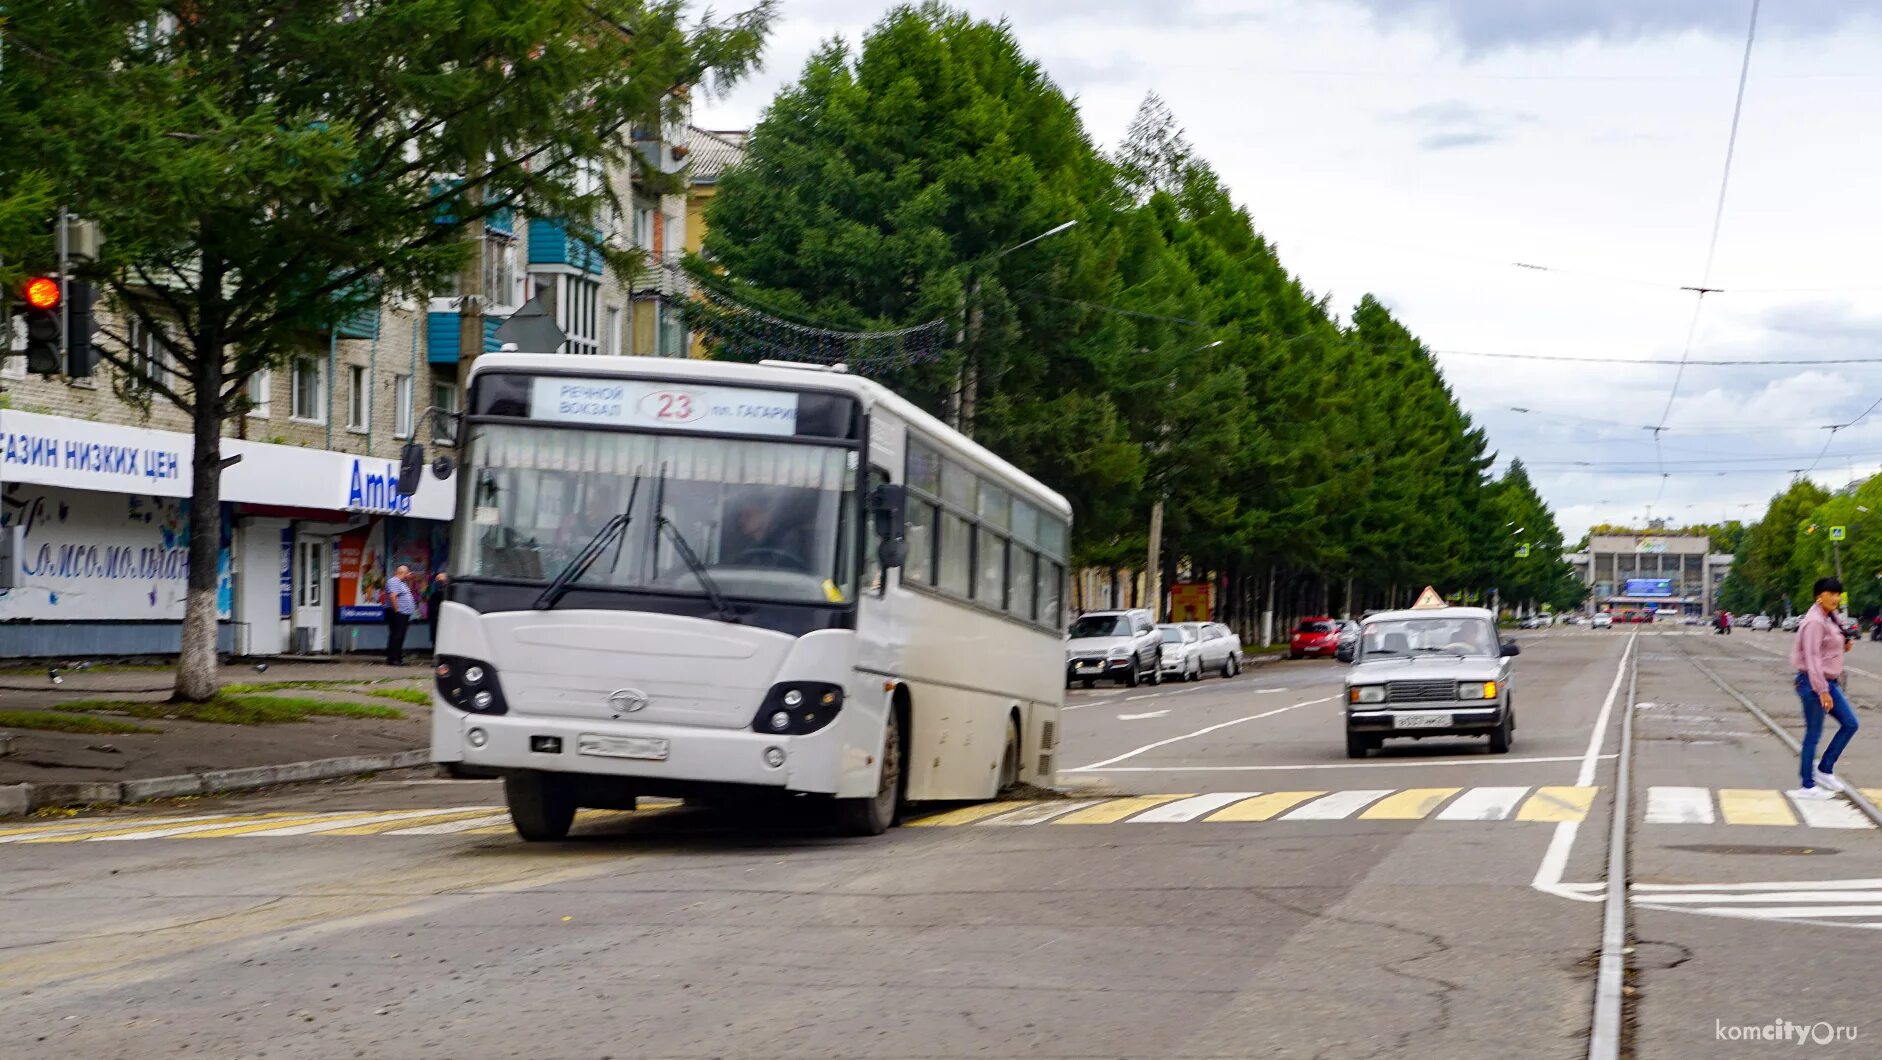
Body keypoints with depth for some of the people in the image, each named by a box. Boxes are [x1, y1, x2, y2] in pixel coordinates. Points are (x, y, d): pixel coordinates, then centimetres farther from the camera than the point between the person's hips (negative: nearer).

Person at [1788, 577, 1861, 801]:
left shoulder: (1830, 618, 11)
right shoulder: (1815, 621, -18)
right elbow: (1812, 657, -23)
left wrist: (1844, 645, 2)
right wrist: (1822, 691, -26)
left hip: (1829, 681, 10)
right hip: (1814, 682, -9)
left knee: (1850, 723, 10)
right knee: (1813, 734, -2)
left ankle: (1824, 769, 18)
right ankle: (1807, 787, 6)